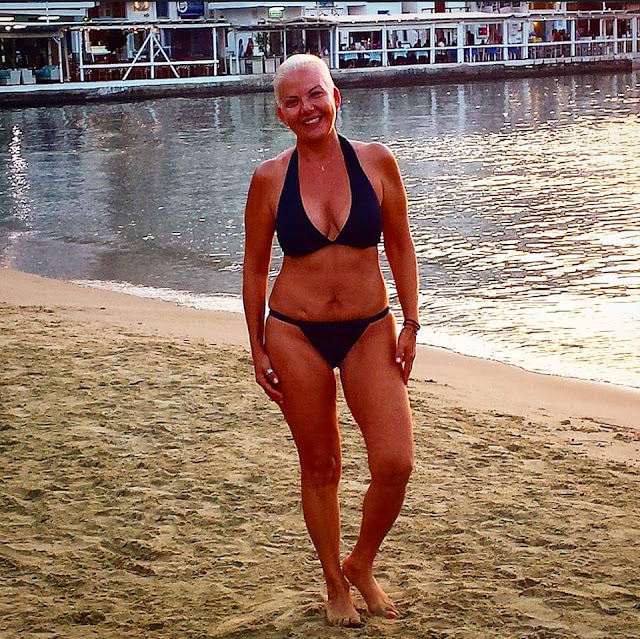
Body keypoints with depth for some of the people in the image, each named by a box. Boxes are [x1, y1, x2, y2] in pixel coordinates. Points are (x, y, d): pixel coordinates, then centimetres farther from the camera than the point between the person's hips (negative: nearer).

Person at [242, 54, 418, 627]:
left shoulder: (376, 162, -3)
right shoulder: (270, 178, -4)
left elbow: (401, 247, 5)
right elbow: (255, 267, 4)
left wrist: (410, 324, 0)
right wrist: (258, 349, 4)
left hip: (370, 331, 1)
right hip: (296, 334, -1)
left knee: (396, 463, -10)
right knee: (320, 467, 8)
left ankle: (362, 564, 17)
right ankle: (335, 584, 28)